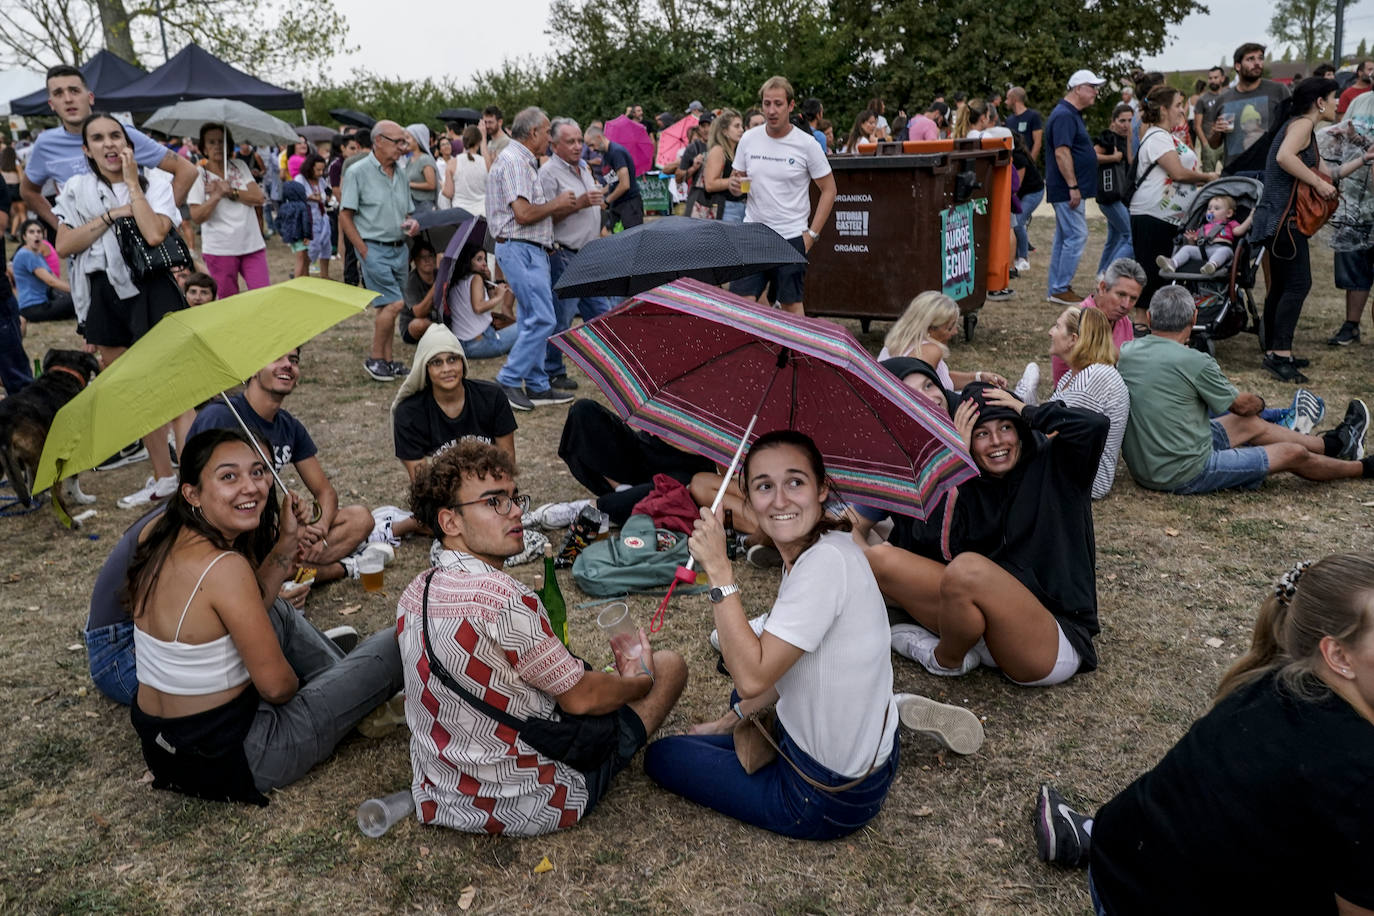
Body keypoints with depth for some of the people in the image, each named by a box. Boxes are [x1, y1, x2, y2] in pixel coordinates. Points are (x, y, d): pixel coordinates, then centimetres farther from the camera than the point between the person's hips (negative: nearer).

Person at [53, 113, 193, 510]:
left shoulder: (154, 181, -2)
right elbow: (63, 246, -2)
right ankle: (162, 477, 24)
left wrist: (131, 183, -11)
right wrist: (111, 215, -10)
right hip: (105, 295, 5)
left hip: (151, 290, -4)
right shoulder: (76, 189, 7)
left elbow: (154, 233, -18)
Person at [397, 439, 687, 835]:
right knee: (669, 664, 7)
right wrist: (640, 681, 5)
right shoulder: (504, 598, -28)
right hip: (528, 809, -8)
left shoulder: (411, 597, -1)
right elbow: (580, 698, -17)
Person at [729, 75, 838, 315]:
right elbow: (737, 177, 16)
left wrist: (812, 234, -7)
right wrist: (734, 185, -10)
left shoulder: (806, 145, -6)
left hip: (792, 236, -3)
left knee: (791, 304, 5)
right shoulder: (748, 139, 3)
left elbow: (828, 190, 0)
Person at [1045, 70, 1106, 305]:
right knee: (1077, 236, -10)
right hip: (1067, 190, -11)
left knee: (1064, 238, 12)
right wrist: (1073, 186, -24)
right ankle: (1061, 289, -7)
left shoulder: (1071, 114, 18)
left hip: (1067, 190, 11)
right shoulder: (1064, 116, -15)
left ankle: (1057, 289, 16)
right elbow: (1061, 153, -23)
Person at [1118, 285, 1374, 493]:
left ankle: (1332, 443, 44)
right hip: (1185, 475, -7)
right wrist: (1259, 402, 20)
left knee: (1249, 425, 24)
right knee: (1293, 454, 11)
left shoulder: (1124, 352, -6)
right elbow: (1241, 405, -2)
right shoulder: (1194, 361, -22)